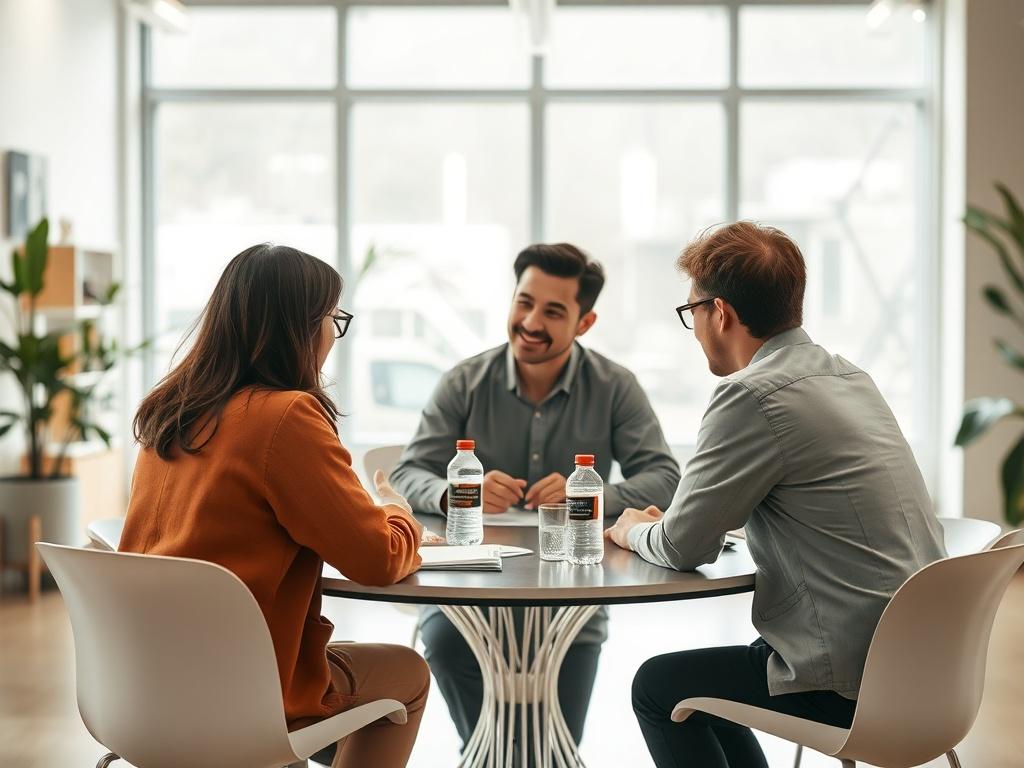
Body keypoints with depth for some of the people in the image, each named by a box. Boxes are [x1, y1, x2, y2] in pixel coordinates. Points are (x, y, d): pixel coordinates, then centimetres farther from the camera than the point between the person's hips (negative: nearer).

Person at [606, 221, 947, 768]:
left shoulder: (753, 395, -19)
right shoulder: (849, 378, 10)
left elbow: (684, 546, -11)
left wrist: (635, 531, 10)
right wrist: (662, 524, 16)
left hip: (851, 682, -9)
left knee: (657, 686, 12)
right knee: (706, 678, 27)